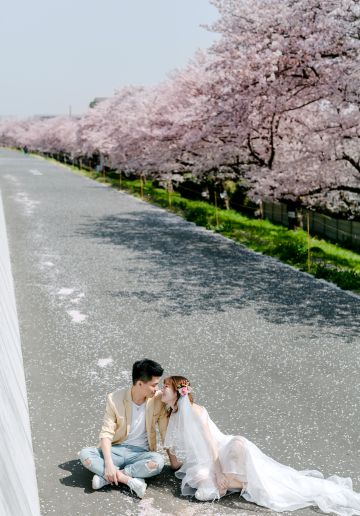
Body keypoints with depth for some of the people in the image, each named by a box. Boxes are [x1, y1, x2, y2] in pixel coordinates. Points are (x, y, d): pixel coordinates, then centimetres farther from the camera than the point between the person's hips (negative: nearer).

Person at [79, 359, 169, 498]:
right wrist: (109, 463, -27)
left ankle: (107, 477, -24)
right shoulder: (115, 399, -11)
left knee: (158, 461, -34)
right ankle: (130, 479, -29)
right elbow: (106, 433, -13)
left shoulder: (158, 398, -8)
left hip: (141, 453, 0)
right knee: (85, 454, -27)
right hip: (117, 450, 0)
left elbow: (166, 431, -2)